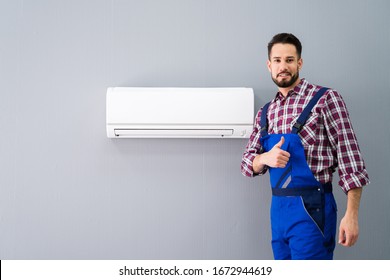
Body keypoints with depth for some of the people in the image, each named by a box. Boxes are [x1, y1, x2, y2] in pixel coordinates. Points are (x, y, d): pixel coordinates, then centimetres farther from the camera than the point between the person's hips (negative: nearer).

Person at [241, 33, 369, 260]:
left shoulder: (325, 99, -6)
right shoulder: (266, 113, 11)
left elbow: (349, 156, -10)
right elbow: (248, 165, 11)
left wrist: (351, 214, -16)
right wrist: (266, 158, -12)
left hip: (311, 208, -6)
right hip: (278, 209, 6)